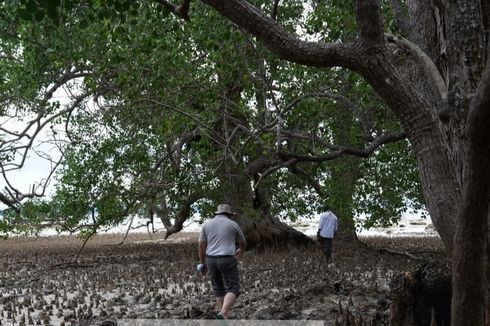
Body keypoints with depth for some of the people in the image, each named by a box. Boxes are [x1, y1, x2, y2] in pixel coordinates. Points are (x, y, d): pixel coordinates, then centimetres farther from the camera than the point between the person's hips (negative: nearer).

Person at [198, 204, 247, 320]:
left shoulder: (207, 224, 7)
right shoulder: (233, 224, 2)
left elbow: (201, 246, 4)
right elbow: (243, 243, 16)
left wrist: (203, 263, 13)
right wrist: (240, 250, 39)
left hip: (211, 260, 4)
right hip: (227, 261, -4)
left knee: (218, 288, 20)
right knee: (233, 289, -1)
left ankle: (224, 314, 22)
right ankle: (223, 314, -22)